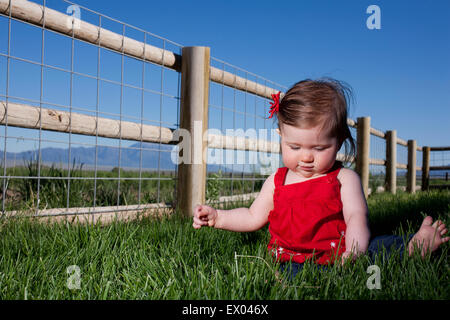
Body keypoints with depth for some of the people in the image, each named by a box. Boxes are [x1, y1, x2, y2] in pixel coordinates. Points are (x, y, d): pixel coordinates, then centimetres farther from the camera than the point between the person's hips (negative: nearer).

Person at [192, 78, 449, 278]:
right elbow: (254, 217, 22)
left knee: (384, 245, -28)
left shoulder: (344, 179, 6)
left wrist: (354, 251, -25)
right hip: (295, 262, 1)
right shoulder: (277, 182, 15)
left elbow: (356, 217, -4)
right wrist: (217, 216, 11)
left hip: (339, 258, 0)